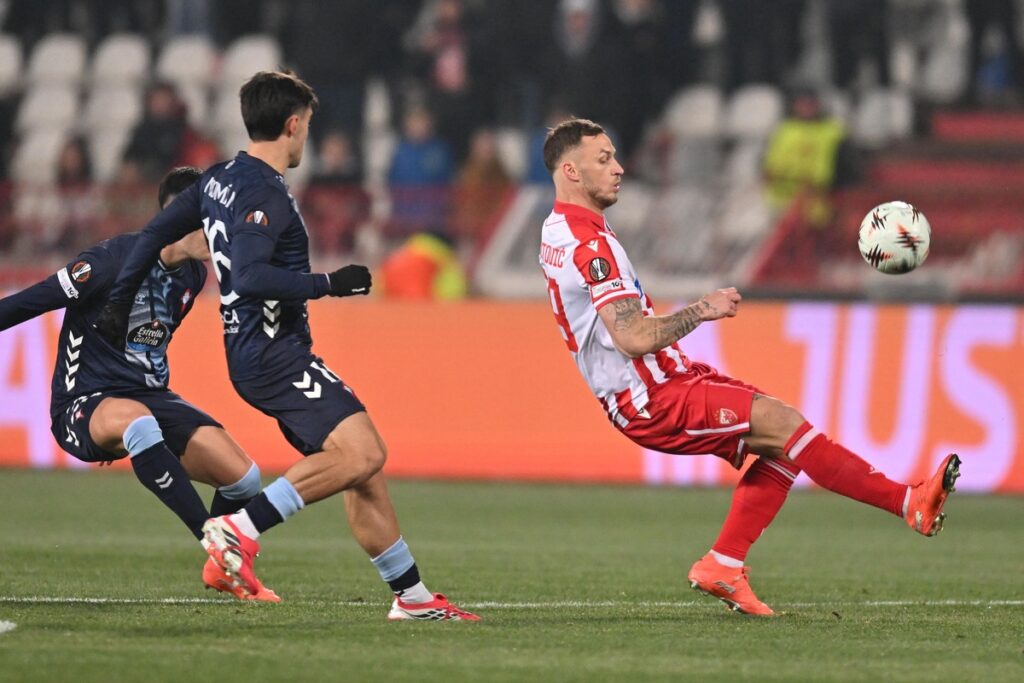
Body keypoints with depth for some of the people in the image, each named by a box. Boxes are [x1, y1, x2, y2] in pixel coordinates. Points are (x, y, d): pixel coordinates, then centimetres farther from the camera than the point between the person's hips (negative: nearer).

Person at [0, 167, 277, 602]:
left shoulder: (192, 273, 6)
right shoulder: (116, 259, -18)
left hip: (150, 397, 7)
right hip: (84, 403, -7)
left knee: (244, 477, -9)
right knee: (135, 418, -43)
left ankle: (223, 569, 21)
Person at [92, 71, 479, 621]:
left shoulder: (221, 178, 15)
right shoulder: (263, 194, -15)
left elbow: (155, 233, 22)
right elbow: (250, 277, -28)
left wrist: (117, 304, 30)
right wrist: (330, 284, -20)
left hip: (256, 353, 10)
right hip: (274, 353, -10)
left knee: (363, 467, 9)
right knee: (360, 453, -23)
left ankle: (412, 596, 10)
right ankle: (241, 529, -23)